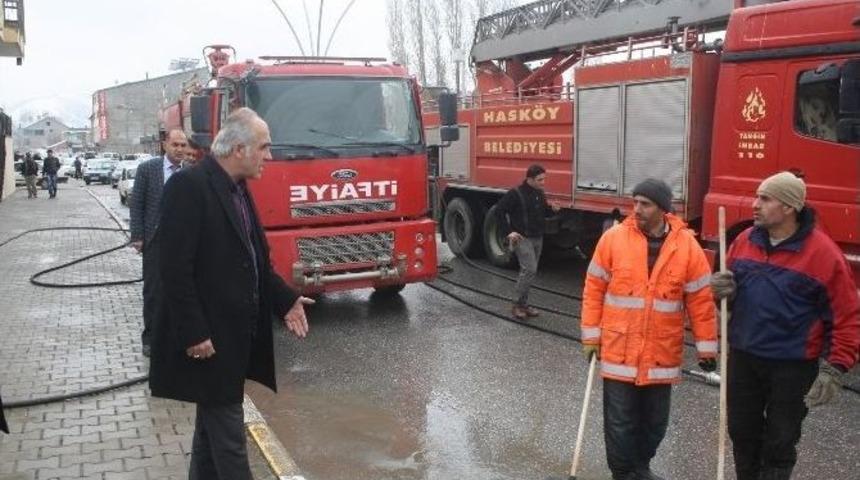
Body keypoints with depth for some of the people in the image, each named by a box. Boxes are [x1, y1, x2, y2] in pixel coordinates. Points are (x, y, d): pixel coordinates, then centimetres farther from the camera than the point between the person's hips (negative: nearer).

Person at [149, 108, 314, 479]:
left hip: (233, 336, 9)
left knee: (213, 427, 20)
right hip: (208, 339, -9)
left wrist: (285, 300, 8)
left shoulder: (237, 189, 10)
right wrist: (194, 333, -21)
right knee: (229, 436, -1)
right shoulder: (189, 185, -17)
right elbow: (174, 267, -21)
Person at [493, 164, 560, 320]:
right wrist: (509, 231, -17)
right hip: (522, 238, -8)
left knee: (528, 271, 11)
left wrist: (551, 208, -1)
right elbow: (499, 210, -15)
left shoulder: (540, 193, 9)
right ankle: (518, 305, -5)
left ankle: (523, 304, 20)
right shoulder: (516, 193, -15)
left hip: (538, 238, 8)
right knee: (529, 269, -16)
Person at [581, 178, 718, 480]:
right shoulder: (613, 238, -6)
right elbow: (594, 289, 0)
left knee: (655, 421, 17)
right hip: (619, 350, -1)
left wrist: (706, 346, 3)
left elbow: (700, 300, 1)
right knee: (620, 422, 4)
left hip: (662, 353, 2)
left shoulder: (687, 245, -5)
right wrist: (591, 335, -1)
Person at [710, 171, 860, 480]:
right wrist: (725, 291, -9)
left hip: (793, 366, -5)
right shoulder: (745, 240, 1)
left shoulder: (823, 253, -15)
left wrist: (834, 368, -17)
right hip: (743, 358, 5)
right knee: (742, 433, 19)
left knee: (779, 443, 9)